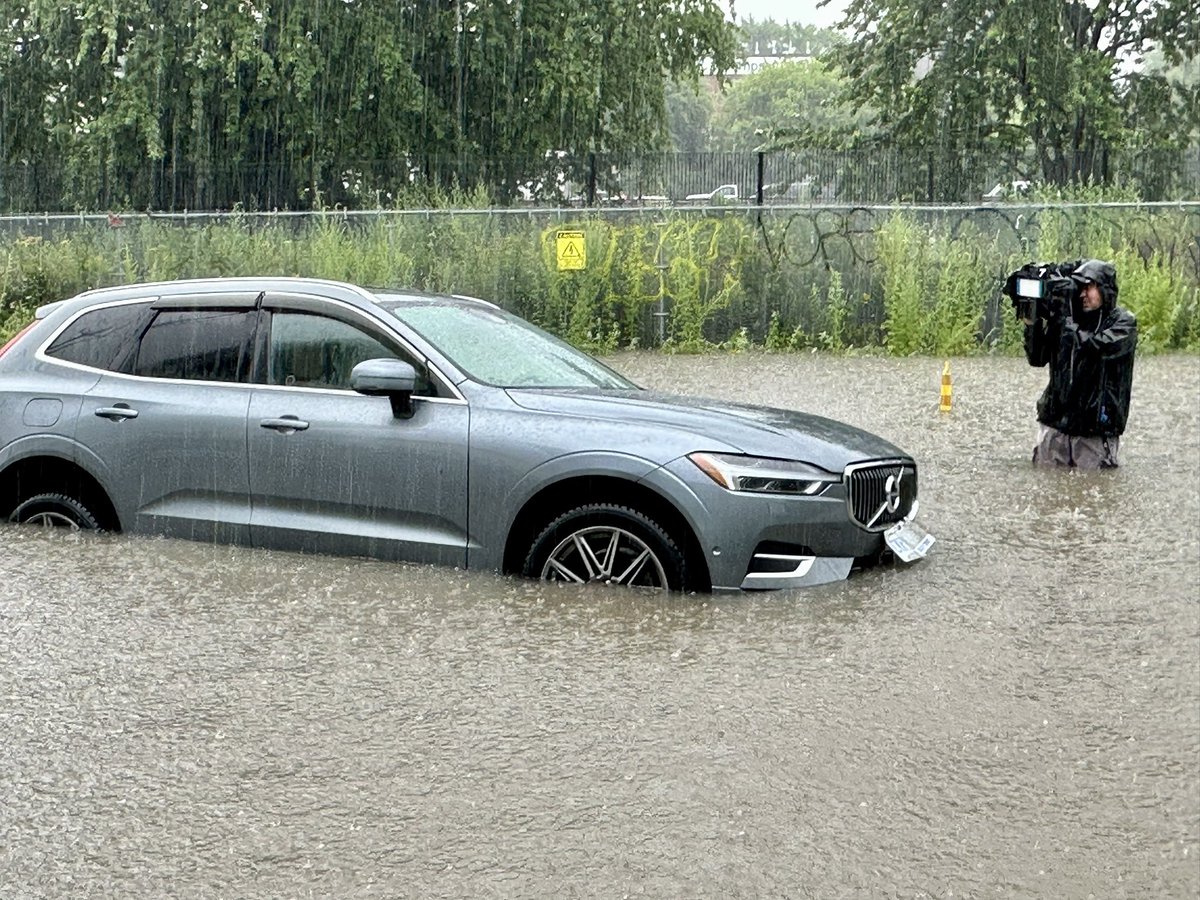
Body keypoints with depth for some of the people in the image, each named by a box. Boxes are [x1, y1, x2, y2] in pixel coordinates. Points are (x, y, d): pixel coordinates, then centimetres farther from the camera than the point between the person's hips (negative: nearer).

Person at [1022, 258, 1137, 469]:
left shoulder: (1123, 322, -3)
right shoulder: (1066, 317, 6)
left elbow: (1094, 348, -21)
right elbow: (1037, 358, 3)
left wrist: (1062, 318, -17)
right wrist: (1032, 323, -12)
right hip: (1055, 425, 3)